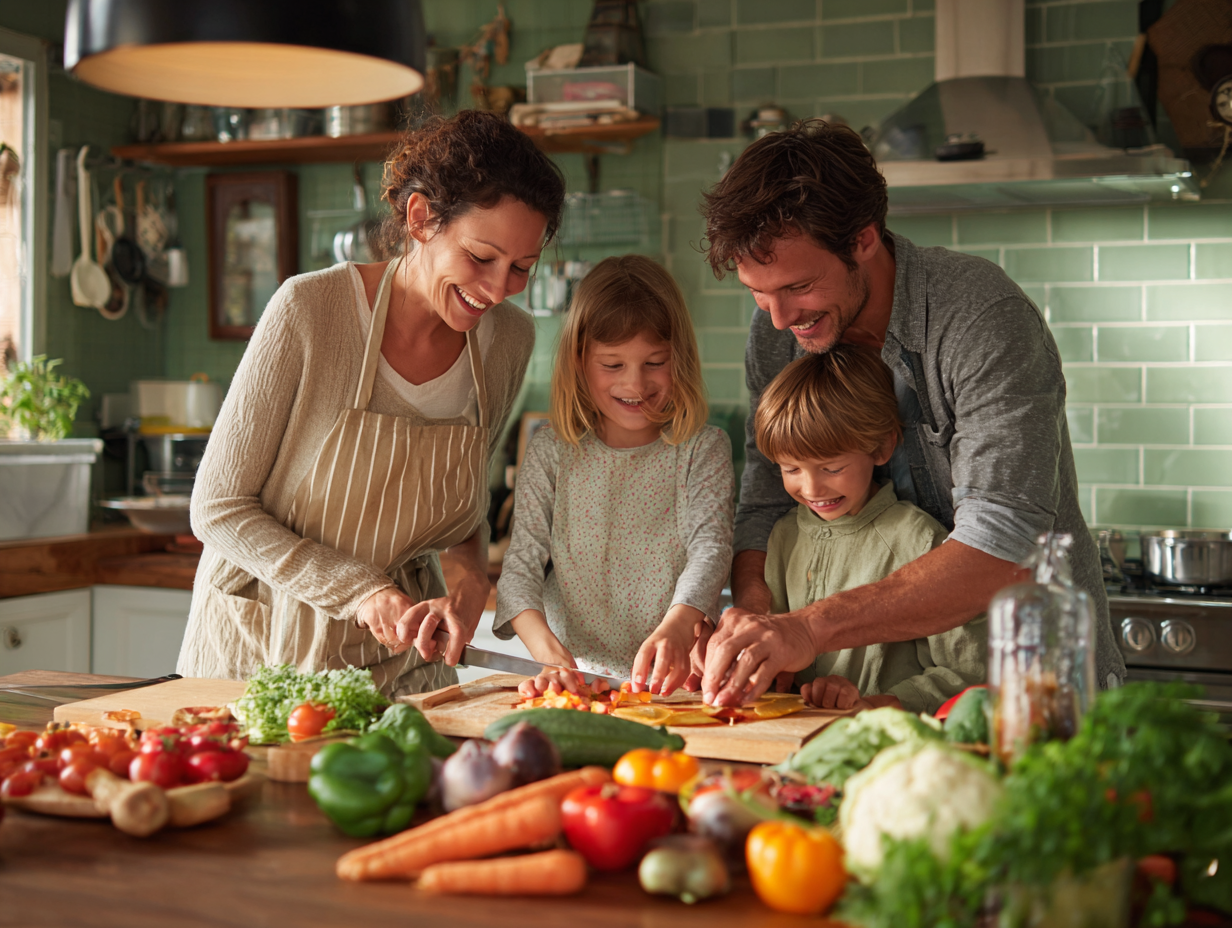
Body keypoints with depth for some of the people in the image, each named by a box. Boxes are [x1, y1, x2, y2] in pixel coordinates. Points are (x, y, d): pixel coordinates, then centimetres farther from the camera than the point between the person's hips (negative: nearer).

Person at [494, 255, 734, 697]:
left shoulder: (703, 449, 3)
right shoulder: (550, 451, 6)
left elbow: (710, 545, -11)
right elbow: (521, 563, 1)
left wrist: (676, 629, -33)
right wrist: (547, 649, -20)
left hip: (673, 683, -2)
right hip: (575, 678, 2)